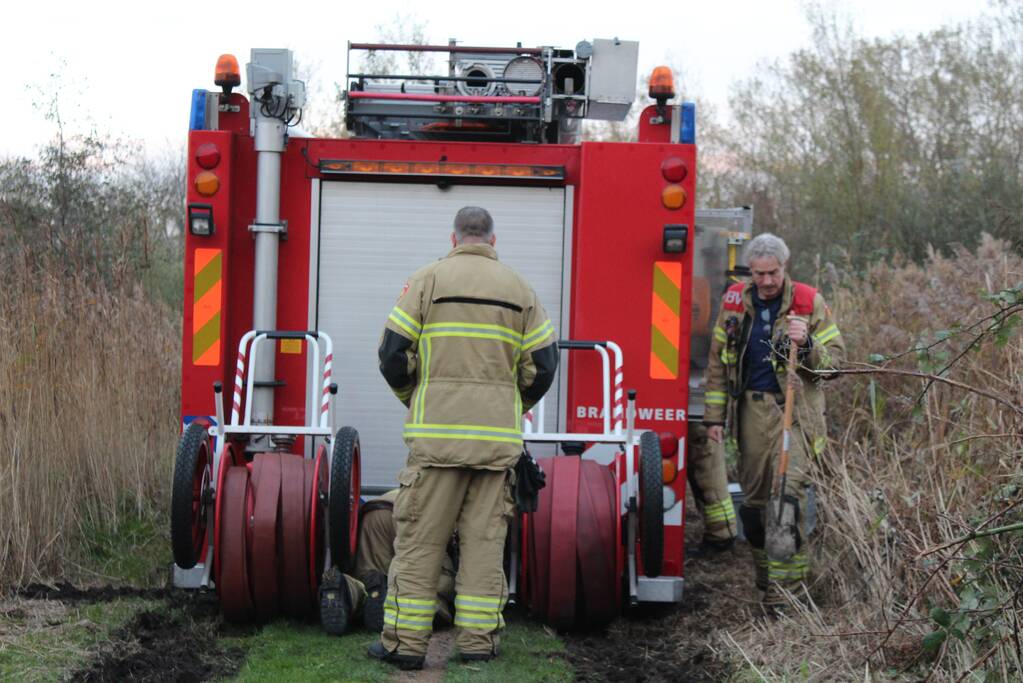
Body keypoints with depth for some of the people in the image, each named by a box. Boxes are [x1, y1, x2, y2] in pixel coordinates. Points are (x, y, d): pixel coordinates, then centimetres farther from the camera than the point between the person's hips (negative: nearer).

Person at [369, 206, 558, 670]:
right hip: (498, 437, 2)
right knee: (485, 539, 7)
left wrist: (413, 398, 17)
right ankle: (477, 639, 8)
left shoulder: (428, 280, 2)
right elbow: (543, 363, 7)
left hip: (436, 433, -2)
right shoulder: (519, 289, 9)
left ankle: (405, 641, 2)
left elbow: (393, 356, -2)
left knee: (419, 539, 1)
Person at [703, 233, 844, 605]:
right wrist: (715, 416, 9)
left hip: (794, 409, -3)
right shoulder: (735, 302, 7)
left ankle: (785, 581, -14)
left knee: (788, 488, -16)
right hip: (751, 408, 4)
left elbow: (835, 360, 1)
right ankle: (764, 574, 24)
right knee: (754, 496, 8)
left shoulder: (809, 302, -1)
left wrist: (805, 344, -19)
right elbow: (718, 362, 12)